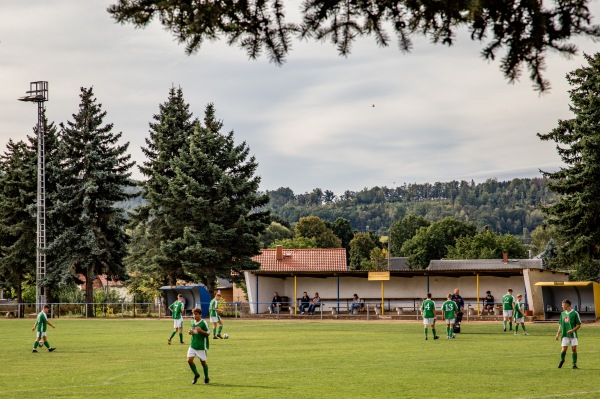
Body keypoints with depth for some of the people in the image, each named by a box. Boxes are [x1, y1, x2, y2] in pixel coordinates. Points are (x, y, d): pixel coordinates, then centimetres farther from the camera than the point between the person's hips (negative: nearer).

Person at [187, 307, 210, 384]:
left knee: (203, 362, 4)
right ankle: (196, 375, 15)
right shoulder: (192, 322, 7)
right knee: (189, 360, -6)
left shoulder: (203, 323, -11)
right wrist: (190, 332, -2)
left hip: (201, 346, -5)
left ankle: (206, 378, 21)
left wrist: (201, 330, -26)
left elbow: (208, 333, -9)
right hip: (193, 345, 5)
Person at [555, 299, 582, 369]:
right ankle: (562, 360, 23)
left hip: (573, 334, -3)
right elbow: (560, 325, 17)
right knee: (563, 349, -3)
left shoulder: (575, 313, -4)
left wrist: (572, 330, -18)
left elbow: (579, 325, -3)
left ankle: (574, 364, 5)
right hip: (565, 335, 3)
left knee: (574, 349, -3)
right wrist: (558, 334, 9)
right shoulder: (562, 313, 11)